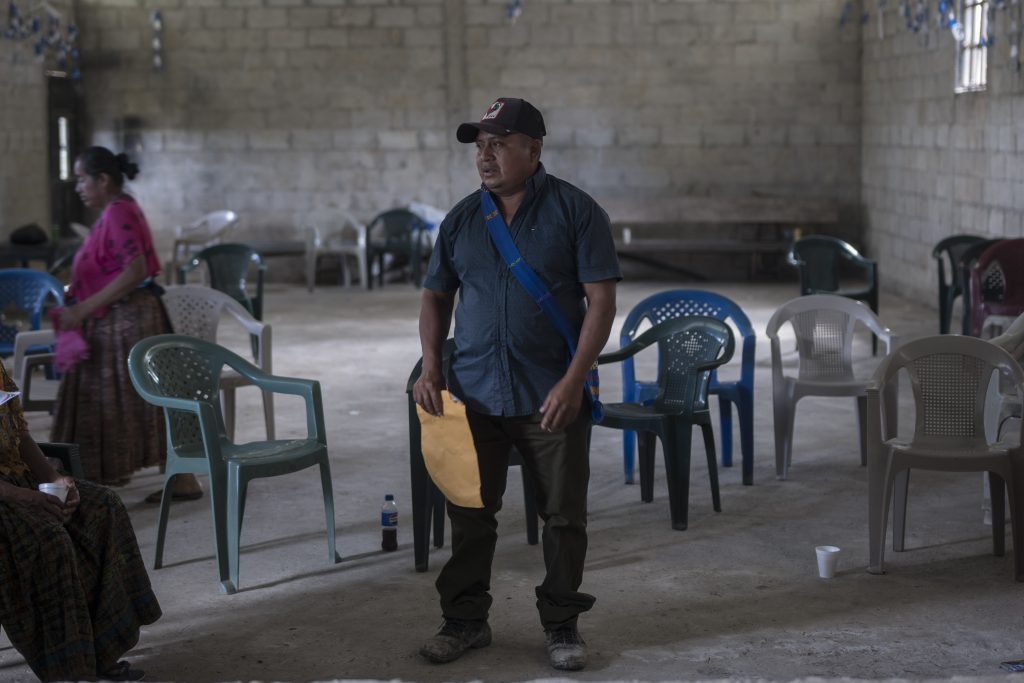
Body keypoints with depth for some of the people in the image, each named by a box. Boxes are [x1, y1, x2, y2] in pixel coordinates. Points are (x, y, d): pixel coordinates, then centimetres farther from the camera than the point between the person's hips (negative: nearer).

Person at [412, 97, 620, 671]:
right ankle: (466, 619, 22)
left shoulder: (576, 212, -5)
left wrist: (573, 380, -17)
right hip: (473, 394, 3)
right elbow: (437, 297, 15)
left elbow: (601, 301, -8)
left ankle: (562, 624, 19)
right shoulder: (462, 220, 8)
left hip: (553, 397, -3)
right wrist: (431, 365, -1)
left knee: (565, 516, 5)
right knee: (469, 512, 8)